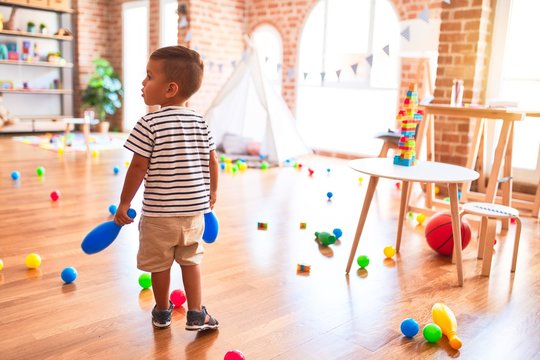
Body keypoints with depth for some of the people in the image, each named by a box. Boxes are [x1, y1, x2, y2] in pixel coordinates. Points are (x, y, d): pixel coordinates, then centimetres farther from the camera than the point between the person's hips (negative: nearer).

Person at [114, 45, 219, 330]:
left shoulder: (150, 123, -14)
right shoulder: (200, 122, 0)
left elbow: (138, 167, -14)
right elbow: (213, 162, 3)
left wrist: (124, 204, -4)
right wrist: (212, 193, 19)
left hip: (159, 211, -4)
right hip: (194, 210, 4)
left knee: (159, 263, 15)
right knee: (190, 260, 19)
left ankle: (162, 312, 33)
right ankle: (196, 315, 21)